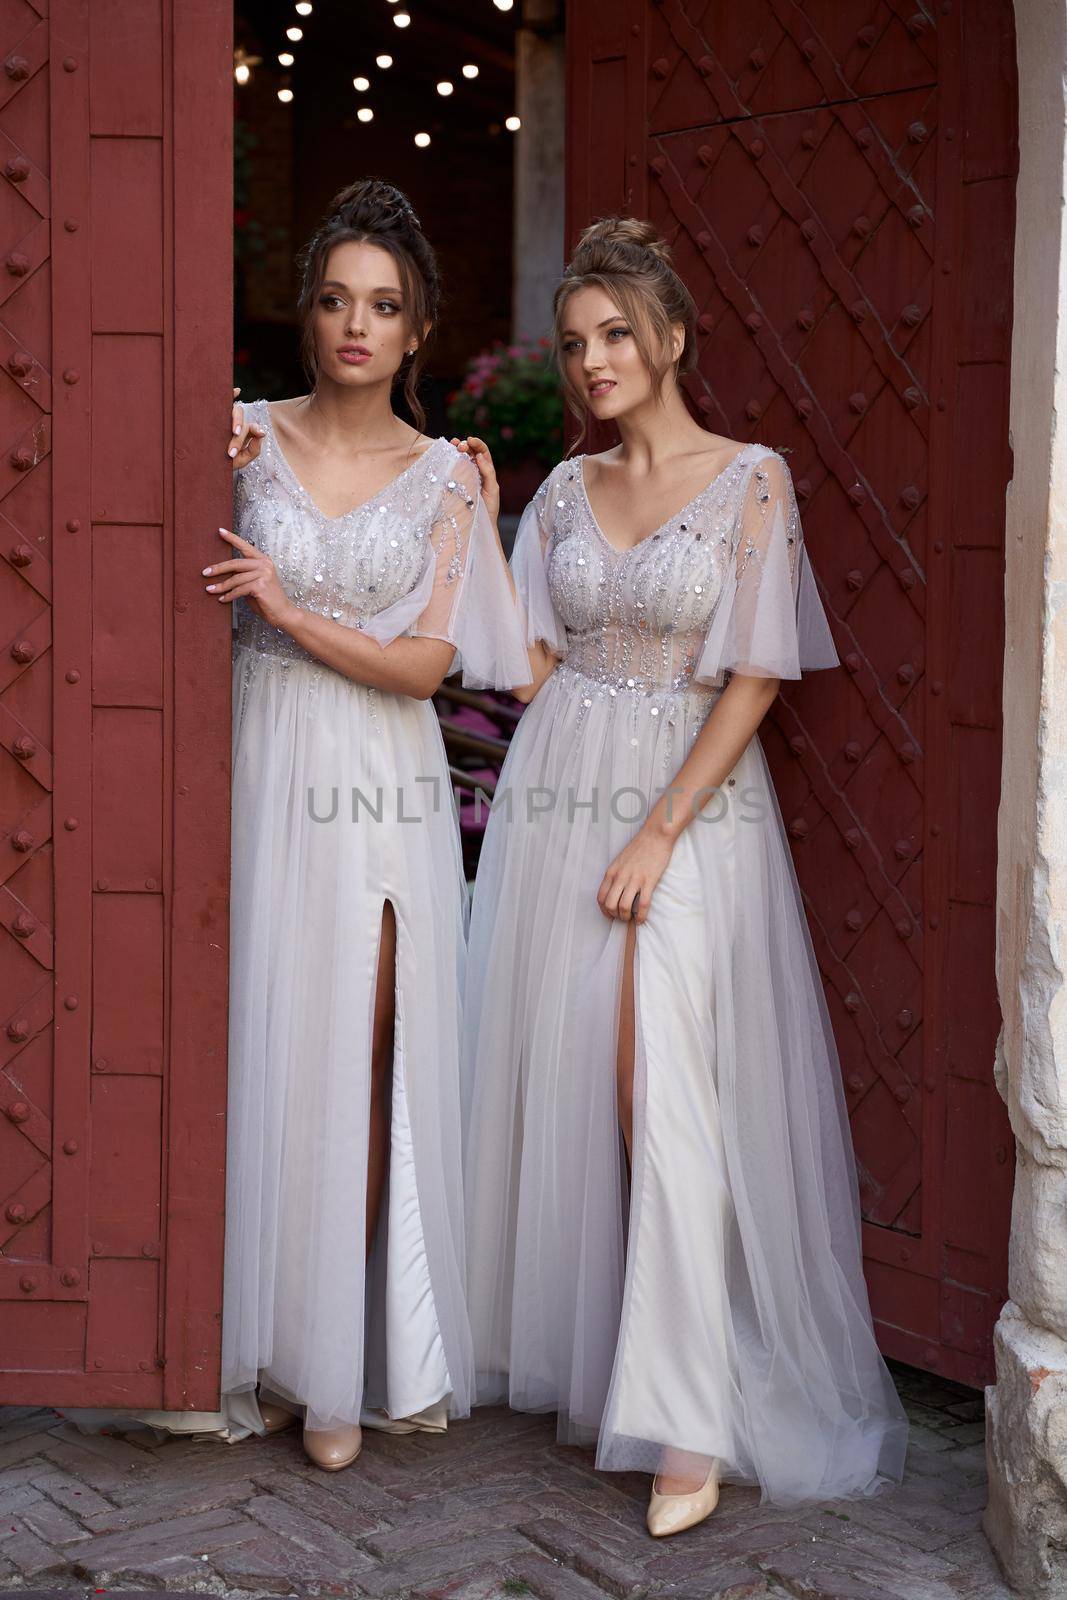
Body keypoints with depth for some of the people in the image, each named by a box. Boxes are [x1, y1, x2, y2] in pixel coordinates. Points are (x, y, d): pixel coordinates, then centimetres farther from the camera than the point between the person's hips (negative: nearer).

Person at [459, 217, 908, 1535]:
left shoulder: (751, 480, -4)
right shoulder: (564, 491, 11)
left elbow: (755, 679, -8)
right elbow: (527, 660, 8)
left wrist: (660, 832, -14)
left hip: (692, 805, -5)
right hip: (557, 797, 5)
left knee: (667, 1087, -14)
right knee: (554, 1074, 6)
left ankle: (689, 1421, -10)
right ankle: (563, 1346, 22)